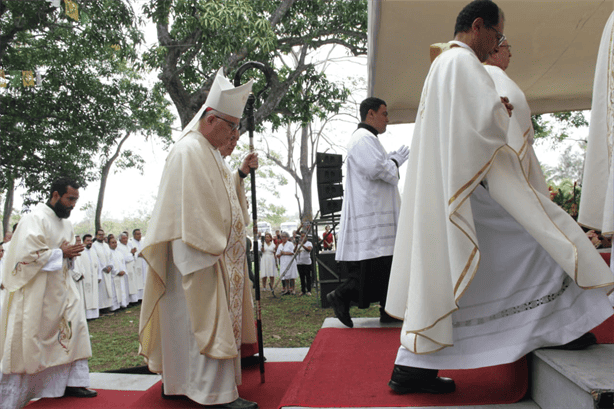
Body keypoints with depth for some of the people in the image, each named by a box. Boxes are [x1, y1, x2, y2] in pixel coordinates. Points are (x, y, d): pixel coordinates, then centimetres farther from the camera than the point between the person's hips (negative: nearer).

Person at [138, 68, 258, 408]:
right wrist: (211, 249, -21)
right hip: (202, 254, -10)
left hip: (214, 250, 10)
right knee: (207, 317, -6)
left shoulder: (207, 151, 18)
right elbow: (191, 209, -20)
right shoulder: (189, 150, -15)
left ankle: (177, 381, 26)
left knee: (190, 318, 15)